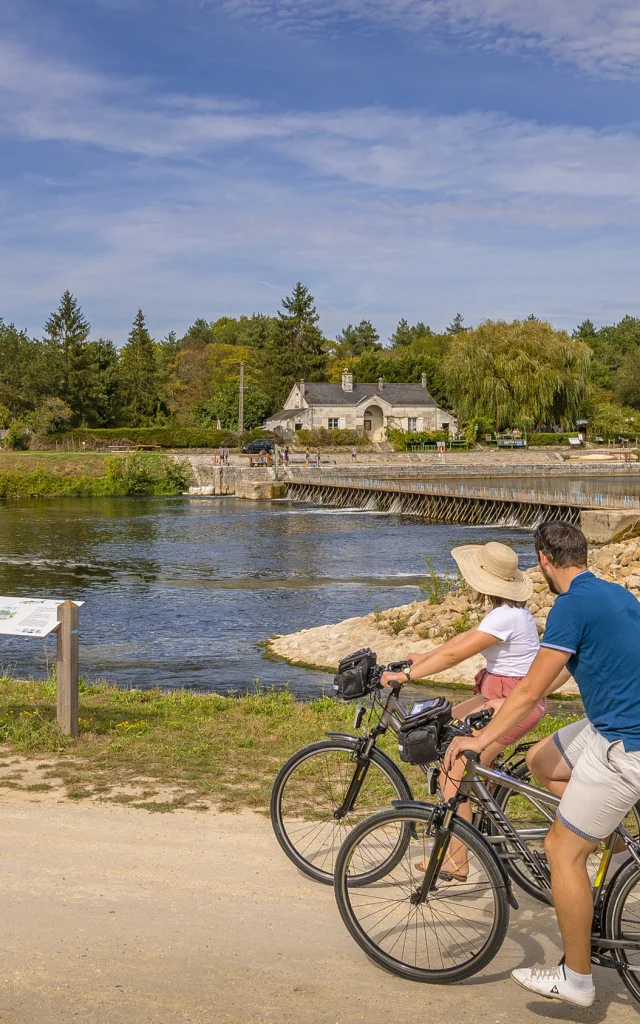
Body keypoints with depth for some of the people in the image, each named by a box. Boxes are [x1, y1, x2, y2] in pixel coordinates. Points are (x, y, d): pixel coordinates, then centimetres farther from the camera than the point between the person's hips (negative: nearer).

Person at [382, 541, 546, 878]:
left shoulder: (506, 617, -23)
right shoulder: (511, 608, 8)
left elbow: (454, 654, -25)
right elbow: (466, 637, 16)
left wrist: (406, 675, -21)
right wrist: (424, 657, 15)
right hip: (501, 695, 10)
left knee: (454, 771, -10)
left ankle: (455, 861, -6)